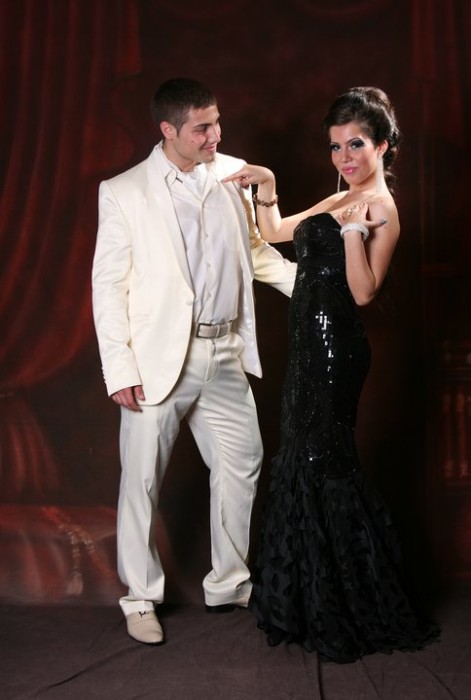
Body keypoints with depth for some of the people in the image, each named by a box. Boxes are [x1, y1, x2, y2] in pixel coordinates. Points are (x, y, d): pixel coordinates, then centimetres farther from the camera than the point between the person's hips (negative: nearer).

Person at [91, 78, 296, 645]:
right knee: (142, 479, 3)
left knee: (240, 465, 12)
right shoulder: (123, 193, -6)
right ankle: (140, 598, 21)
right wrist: (119, 369, -13)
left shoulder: (232, 176, 6)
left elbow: (254, 249, 19)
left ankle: (229, 584, 31)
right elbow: (107, 285, -7)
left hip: (225, 352, 5)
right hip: (158, 359, -4)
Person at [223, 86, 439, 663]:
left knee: (323, 465, -3)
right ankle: (312, 604, 28)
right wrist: (266, 189, 15)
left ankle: (344, 614, 11)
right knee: (306, 463, 14)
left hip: (334, 348, -9)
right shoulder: (338, 201, 16)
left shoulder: (381, 208, -10)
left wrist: (354, 228, -28)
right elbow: (275, 232, 27)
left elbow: (363, 290, -20)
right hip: (312, 346, 9)